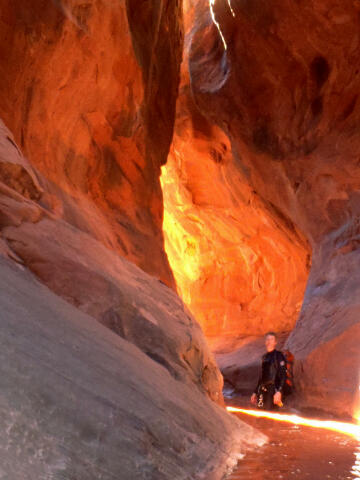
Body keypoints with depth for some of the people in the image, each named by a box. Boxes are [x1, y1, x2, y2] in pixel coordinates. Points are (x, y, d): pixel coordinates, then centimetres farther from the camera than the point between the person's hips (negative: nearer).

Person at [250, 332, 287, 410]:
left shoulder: (278, 355, -3)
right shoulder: (265, 357, 18)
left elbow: (283, 375, -11)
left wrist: (279, 392, -22)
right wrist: (255, 392, 21)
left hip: (273, 390, -7)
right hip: (263, 391, 7)